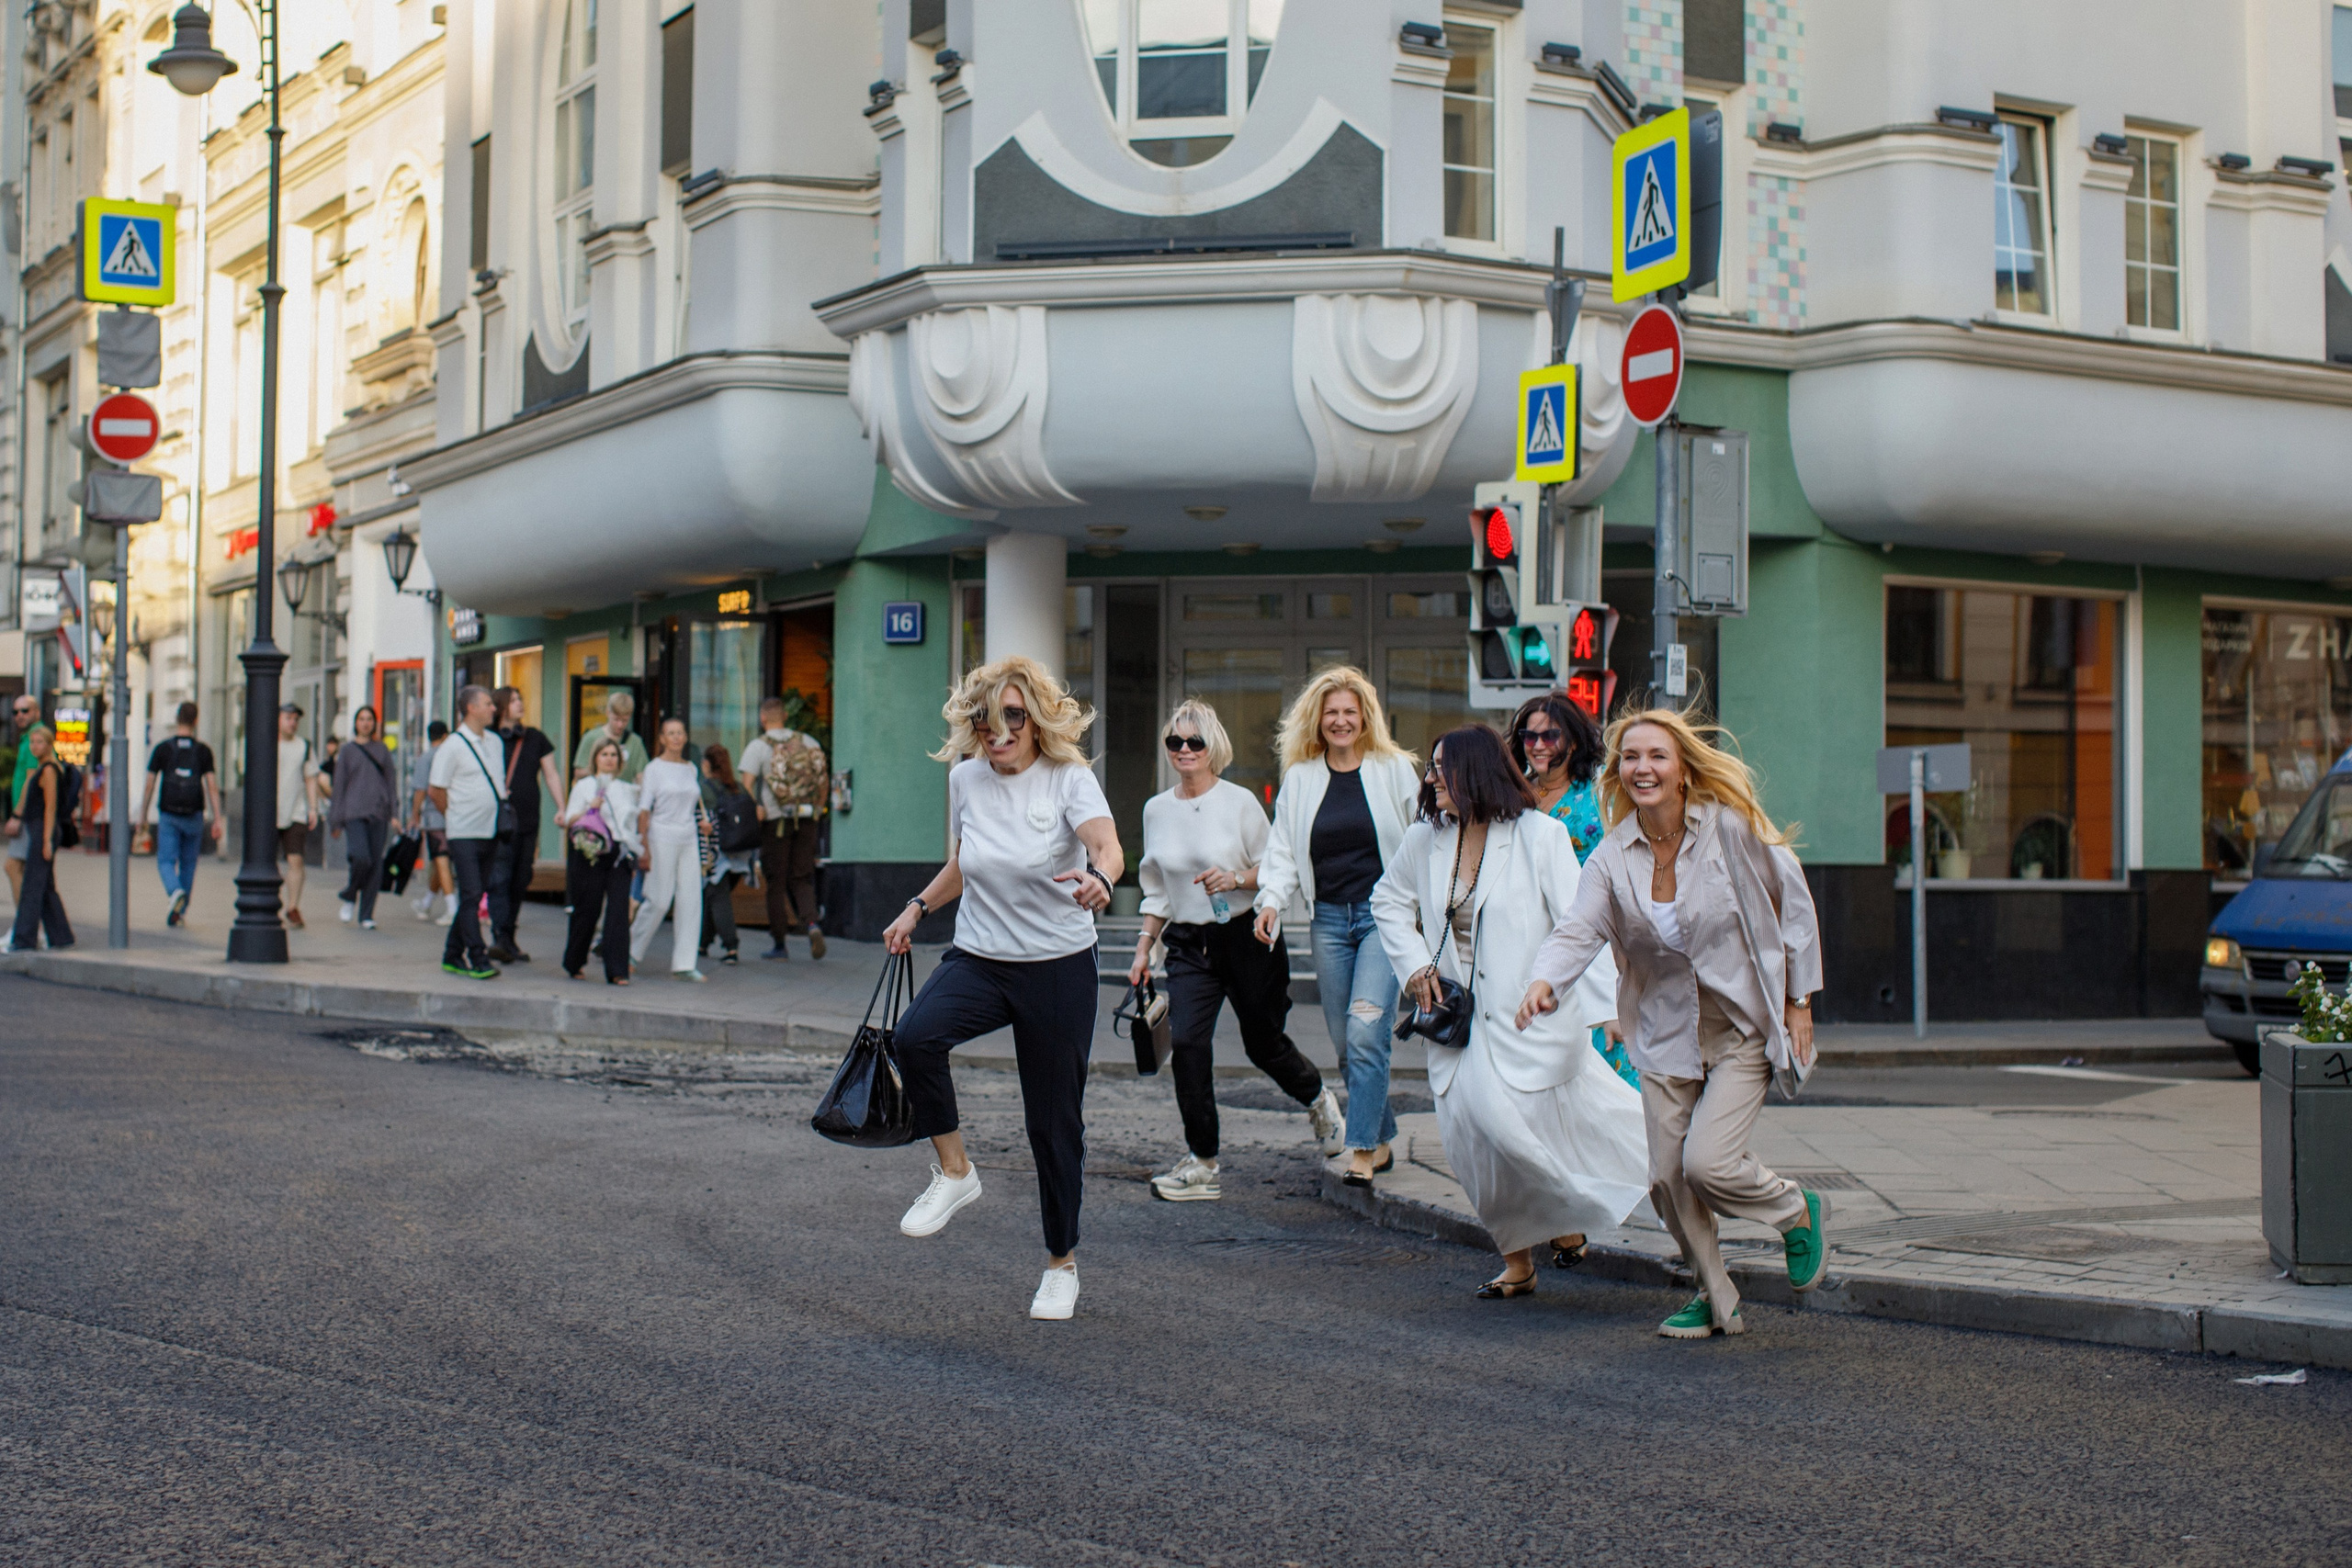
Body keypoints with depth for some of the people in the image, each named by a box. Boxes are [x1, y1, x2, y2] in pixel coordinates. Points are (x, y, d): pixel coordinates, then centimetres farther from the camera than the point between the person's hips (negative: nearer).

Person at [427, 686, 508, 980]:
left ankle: (453, 956, 19)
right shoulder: (453, 746, -8)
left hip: (491, 833, 7)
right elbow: (437, 791, -5)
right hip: (464, 834, -7)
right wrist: (456, 818, 2)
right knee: (471, 896, -9)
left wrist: (501, 806, 12)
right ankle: (477, 961, -9)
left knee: (473, 897, 10)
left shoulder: (496, 742, 12)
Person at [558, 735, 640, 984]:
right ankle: (574, 963, 19)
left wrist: (636, 850, 17)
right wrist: (590, 808, -17)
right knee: (588, 910, 0)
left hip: (619, 855, 3)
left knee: (619, 910, -8)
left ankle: (617, 970, -10)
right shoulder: (584, 786, 6)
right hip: (591, 854, -3)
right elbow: (569, 820, -2)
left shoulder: (627, 790, 18)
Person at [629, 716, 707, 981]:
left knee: (691, 900, -2)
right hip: (662, 838, -5)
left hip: (689, 840, 5)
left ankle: (684, 963, 1)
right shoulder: (654, 768, -2)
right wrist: (644, 846, -12)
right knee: (659, 900, -5)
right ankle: (631, 950, 15)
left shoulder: (691, 770, 13)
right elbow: (643, 809, -6)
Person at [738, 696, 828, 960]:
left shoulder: (757, 747, -2)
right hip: (807, 819, 3)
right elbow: (824, 780, 11)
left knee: (775, 883, 5)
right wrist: (818, 809, 19)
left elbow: (747, 783, -14)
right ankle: (811, 924, -16)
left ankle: (779, 944, 9)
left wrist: (754, 810, -6)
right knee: (802, 879, 10)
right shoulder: (807, 741, 9)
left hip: (775, 820, -3)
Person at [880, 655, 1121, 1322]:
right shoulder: (965, 779, 2)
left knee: (1054, 1122, 4)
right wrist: (918, 907, 10)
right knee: (915, 1034, -29)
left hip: (1058, 967, -3)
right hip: (978, 959, 3)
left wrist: (1098, 879, -52)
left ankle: (1062, 1264, 23)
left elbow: (1108, 847, -31)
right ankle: (953, 1171, -8)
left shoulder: (1069, 779, -12)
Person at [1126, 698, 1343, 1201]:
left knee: (1263, 1044, 8)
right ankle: (1202, 1163, -8)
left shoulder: (1240, 802, -5)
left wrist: (1236, 879, -20)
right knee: (1185, 1042, -16)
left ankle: (1317, 1097, 42)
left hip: (1247, 938, -3)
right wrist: (1143, 947, 12)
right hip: (1189, 944, 3)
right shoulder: (1157, 809, 7)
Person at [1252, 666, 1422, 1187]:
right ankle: (1381, 1139, 19)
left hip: (1384, 916, -4)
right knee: (1344, 1041, 6)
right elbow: (1284, 850, 9)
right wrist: (1272, 900, -8)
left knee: (1365, 1030, -16)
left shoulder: (1395, 768, 1)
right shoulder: (1300, 778, 10)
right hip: (1329, 919, 4)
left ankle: (1361, 1151, -15)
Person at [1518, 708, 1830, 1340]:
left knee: (1707, 1163, -17)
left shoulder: (1731, 828, -13)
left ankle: (1798, 1212, 14)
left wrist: (1799, 999, -2)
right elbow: (1578, 929, -14)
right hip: (1666, 1032, 5)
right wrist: (1545, 981, -35)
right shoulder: (1613, 856, -3)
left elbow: (1794, 902, -3)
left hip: (1744, 1024, -4)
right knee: (1667, 1179, 3)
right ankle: (1717, 1300, 25)